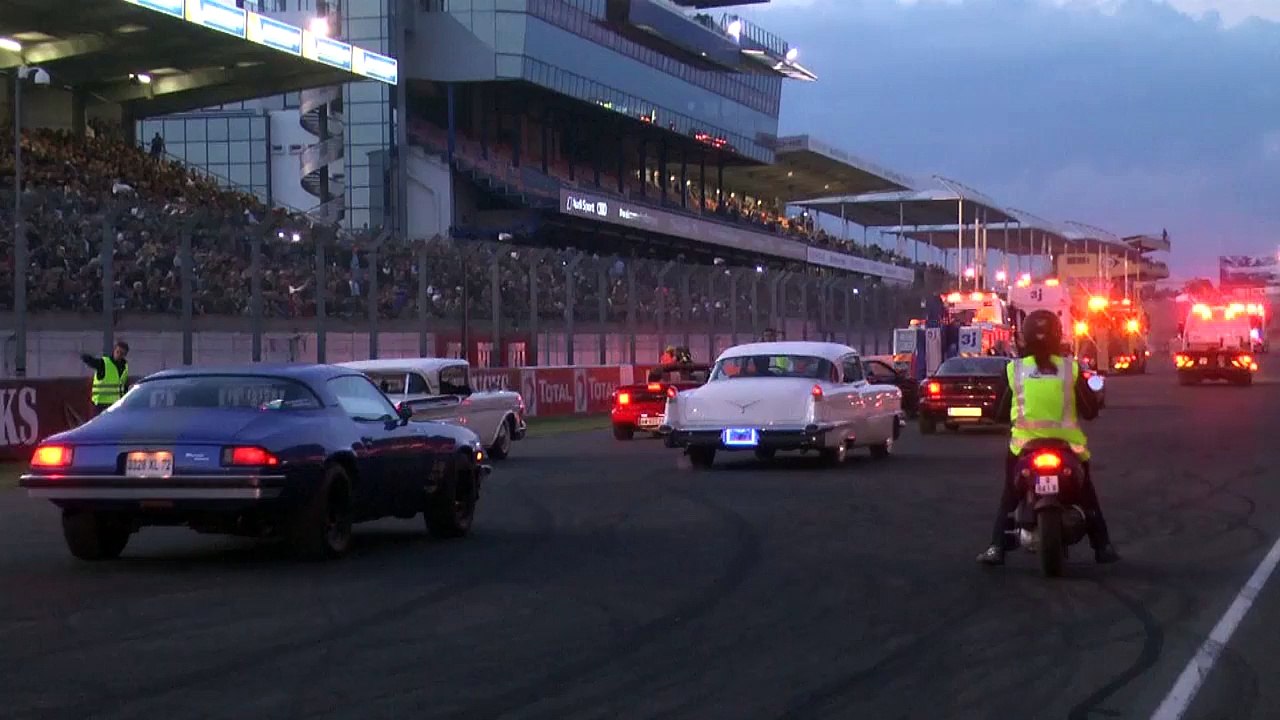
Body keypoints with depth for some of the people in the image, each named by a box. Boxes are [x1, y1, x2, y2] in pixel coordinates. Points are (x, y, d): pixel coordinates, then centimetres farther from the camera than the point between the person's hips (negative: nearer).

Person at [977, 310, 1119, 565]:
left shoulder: (1014, 369, -5)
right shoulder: (1070, 368, -6)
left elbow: (1000, 411, 2)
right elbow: (1090, 411, -2)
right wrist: (1094, 397, 18)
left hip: (1025, 444, 0)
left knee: (1009, 497, 14)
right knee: (1087, 494, 19)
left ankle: (996, 547, 2)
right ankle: (1102, 547, 19)